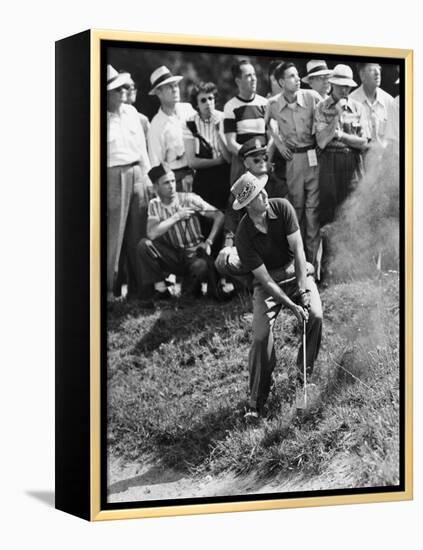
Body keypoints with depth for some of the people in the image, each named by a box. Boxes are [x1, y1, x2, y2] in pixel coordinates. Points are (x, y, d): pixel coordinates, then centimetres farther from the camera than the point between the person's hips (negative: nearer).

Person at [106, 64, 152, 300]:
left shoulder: (131, 112, 11)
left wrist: (148, 175, 14)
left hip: (138, 174, 6)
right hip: (114, 175, -6)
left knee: (138, 233, 8)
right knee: (115, 234, -4)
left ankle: (139, 287, 17)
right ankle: (109, 287, 5)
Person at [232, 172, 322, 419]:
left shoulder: (282, 207, -15)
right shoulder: (244, 236, -22)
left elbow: (298, 249, -15)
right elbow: (265, 279, -20)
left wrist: (302, 290, -22)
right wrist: (292, 306, -26)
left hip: (297, 271, 2)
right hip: (269, 281, -2)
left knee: (316, 315, -23)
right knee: (261, 336, -19)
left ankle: (305, 372, -1)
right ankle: (257, 401, -6)